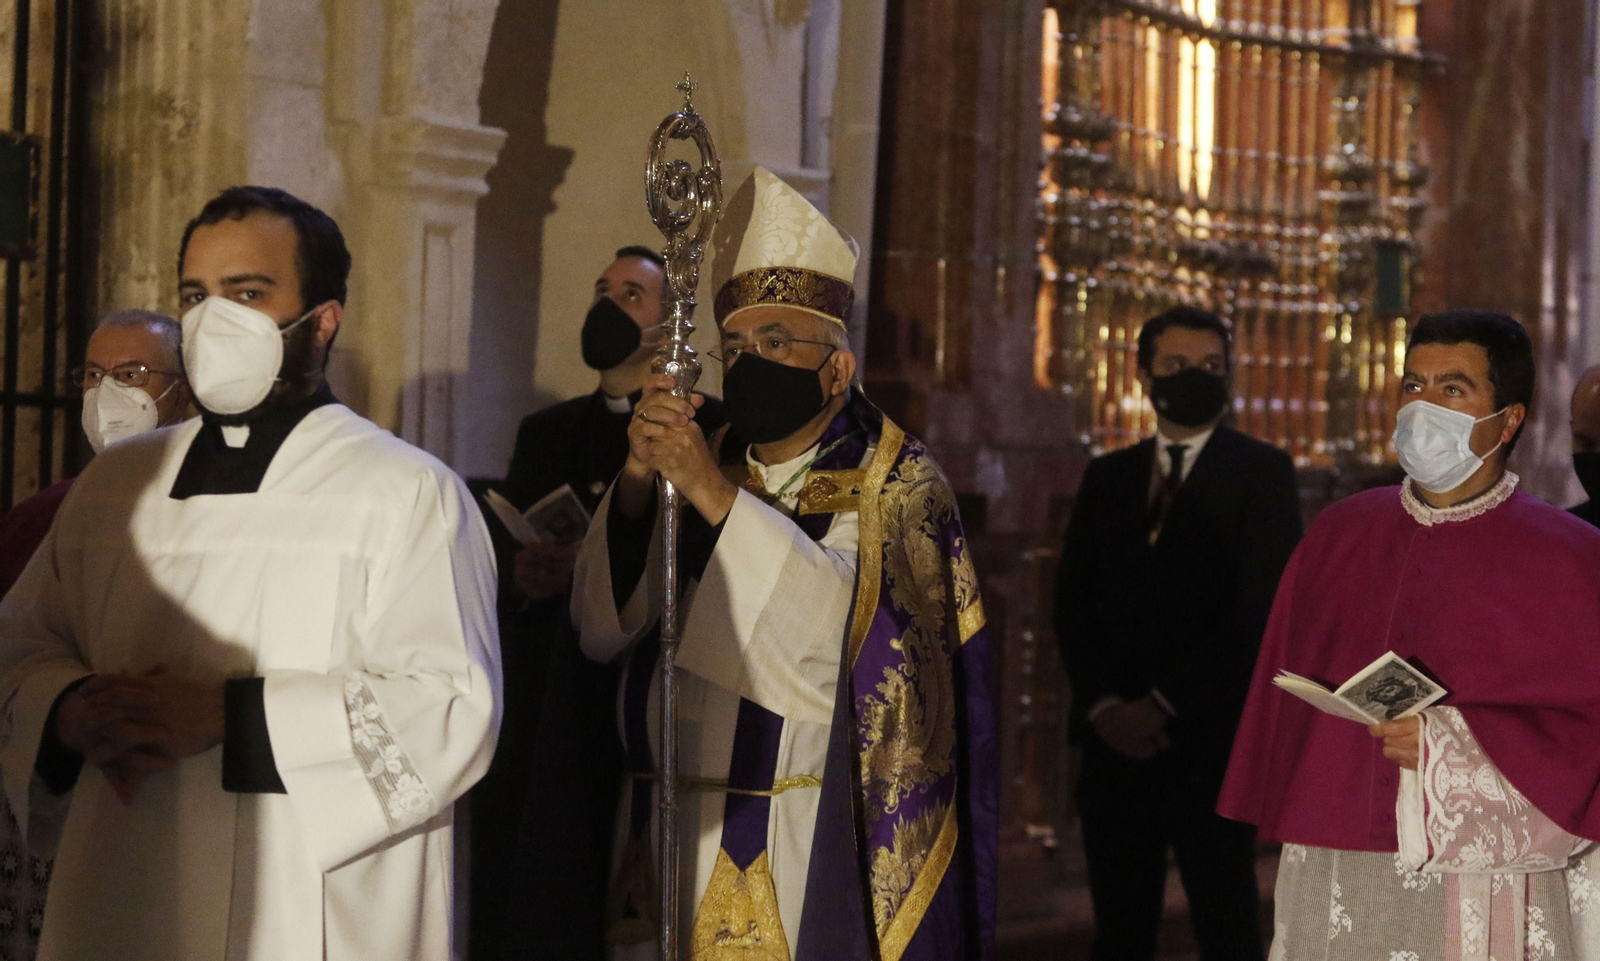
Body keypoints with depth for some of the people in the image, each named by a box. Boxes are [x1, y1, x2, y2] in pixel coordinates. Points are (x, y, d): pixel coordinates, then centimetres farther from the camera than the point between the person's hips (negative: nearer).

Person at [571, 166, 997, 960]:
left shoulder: (895, 485, -1)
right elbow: (604, 627, -1)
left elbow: (860, 634, -19)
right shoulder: (706, 467, 11)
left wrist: (719, 501, -22)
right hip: (678, 837, 4)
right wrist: (638, 480, -16)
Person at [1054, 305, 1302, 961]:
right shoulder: (1108, 477, 16)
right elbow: (1073, 603, 12)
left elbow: (1261, 608, -8)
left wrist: (1167, 705, -12)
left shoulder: (1261, 472, 1)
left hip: (1210, 742, -4)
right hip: (1117, 737, 4)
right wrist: (1103, 704, -4)